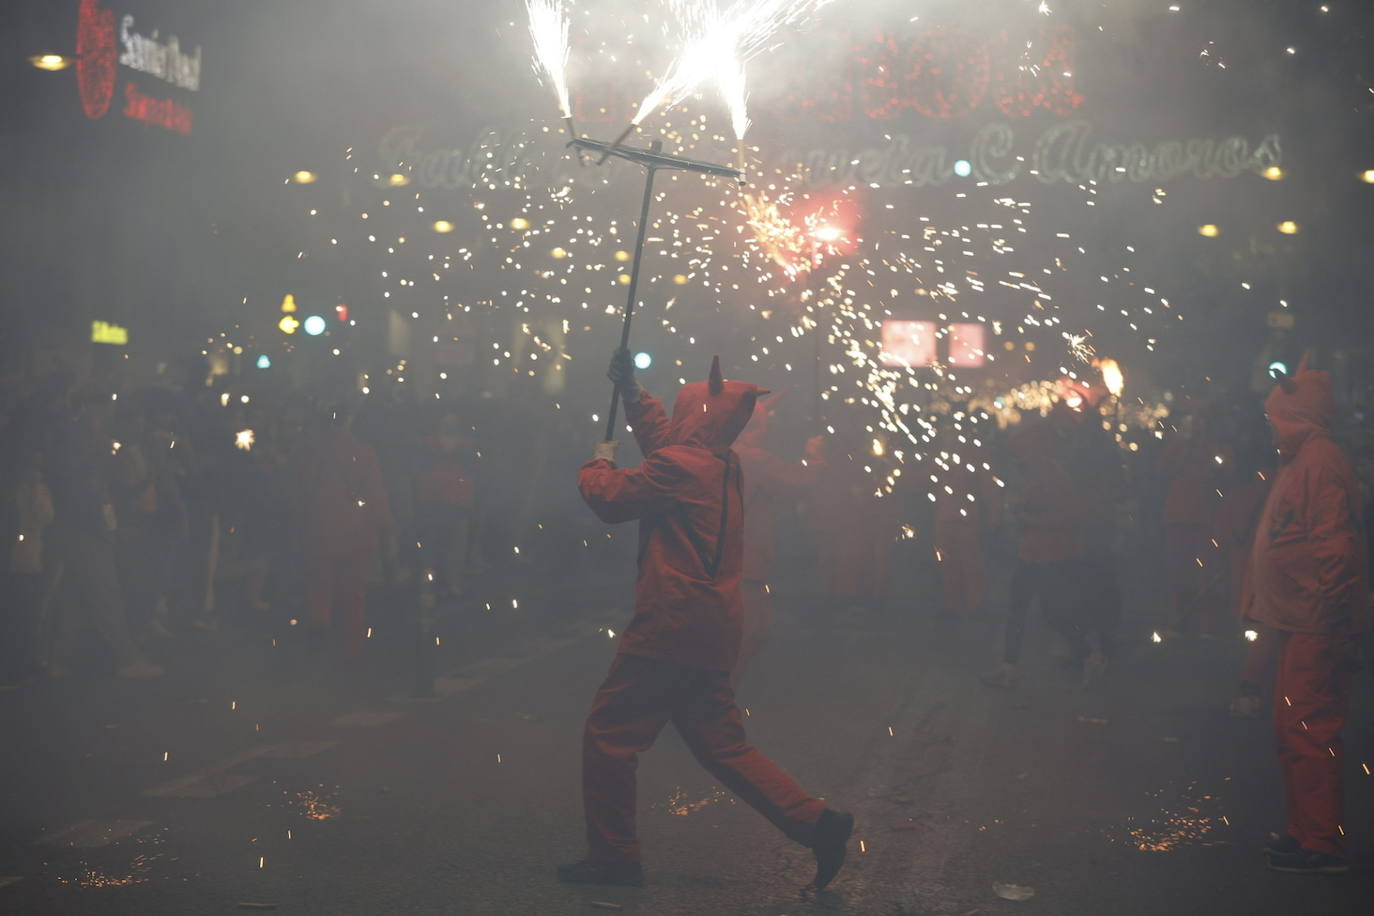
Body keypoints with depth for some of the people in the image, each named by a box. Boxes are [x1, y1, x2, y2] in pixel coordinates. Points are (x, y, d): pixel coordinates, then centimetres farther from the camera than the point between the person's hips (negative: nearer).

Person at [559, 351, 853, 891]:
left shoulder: (680, 466, -14)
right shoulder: (724, 466, 14)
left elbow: (610, 499, -9)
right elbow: (666, 437, 32)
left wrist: (599, 464, 11)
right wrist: (632, 394, 29)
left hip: (671, 628, -9)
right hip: (711, 633, 9)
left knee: (608, 733, 2)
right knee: (722, 745, 14)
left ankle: (612, 857, 7)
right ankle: (815, 823, 5)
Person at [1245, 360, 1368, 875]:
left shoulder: (1319, 460, -15)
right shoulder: (1299, 460, 17)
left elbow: (1334, 543, -21)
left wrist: (1330, 616, -23)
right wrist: (1258, 597, 20)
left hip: (1316, 627, -11)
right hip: (1299, 623, 11)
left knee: (1308, 731, -8)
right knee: (1291, 729, 17)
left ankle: (1322, 845, -2)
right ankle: (1304, 831, 26)